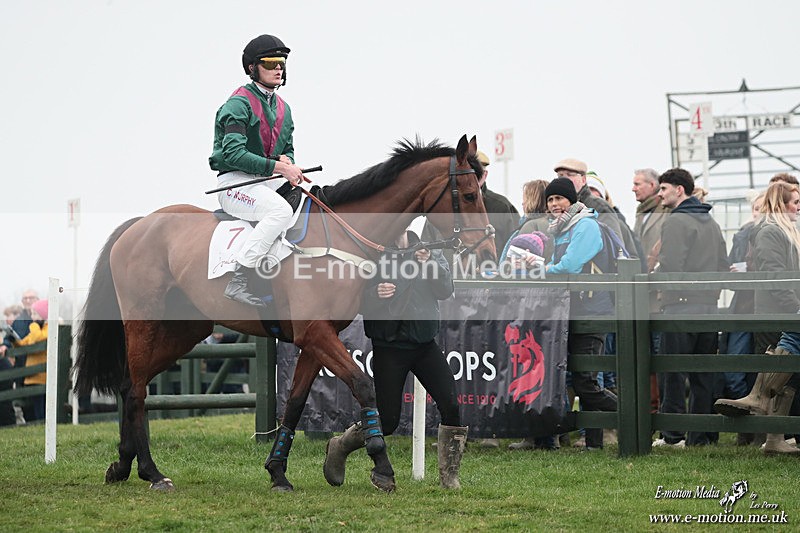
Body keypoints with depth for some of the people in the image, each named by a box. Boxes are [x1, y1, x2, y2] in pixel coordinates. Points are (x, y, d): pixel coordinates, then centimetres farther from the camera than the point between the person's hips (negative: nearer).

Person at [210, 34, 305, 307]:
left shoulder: (283, 108, 15)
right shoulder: (239, 104, -11)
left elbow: (288, 150, 22)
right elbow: (233, 153, -21)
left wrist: (287, 160, -4)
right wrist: (277, 167, -26)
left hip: (268, 180, 8)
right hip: (235, 182, -8)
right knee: (281, 210, -34)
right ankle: (238, 282, -33)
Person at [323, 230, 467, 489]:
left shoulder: (430, 252, 4)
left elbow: (445, 290, -7)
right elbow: (359, 305, -8)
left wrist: (430, 265, -24)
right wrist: (375, 294, -28)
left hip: (425, 344, 3)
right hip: (389, 348, -3)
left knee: (451, 407, -10)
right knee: (387, 422, -2)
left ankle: (449, 478, 4)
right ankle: (339, 448, 25)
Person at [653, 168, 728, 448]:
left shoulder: (676, 222, -9)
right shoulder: (711, 223, 18)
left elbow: (670, 266, -17)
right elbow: (724, 266, 18)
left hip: (681, 307, -8)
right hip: (710, 306, 8)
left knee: (673, 375, -4)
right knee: (704, 377, 8)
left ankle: (672, 435, -4)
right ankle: (703, 435, 9)